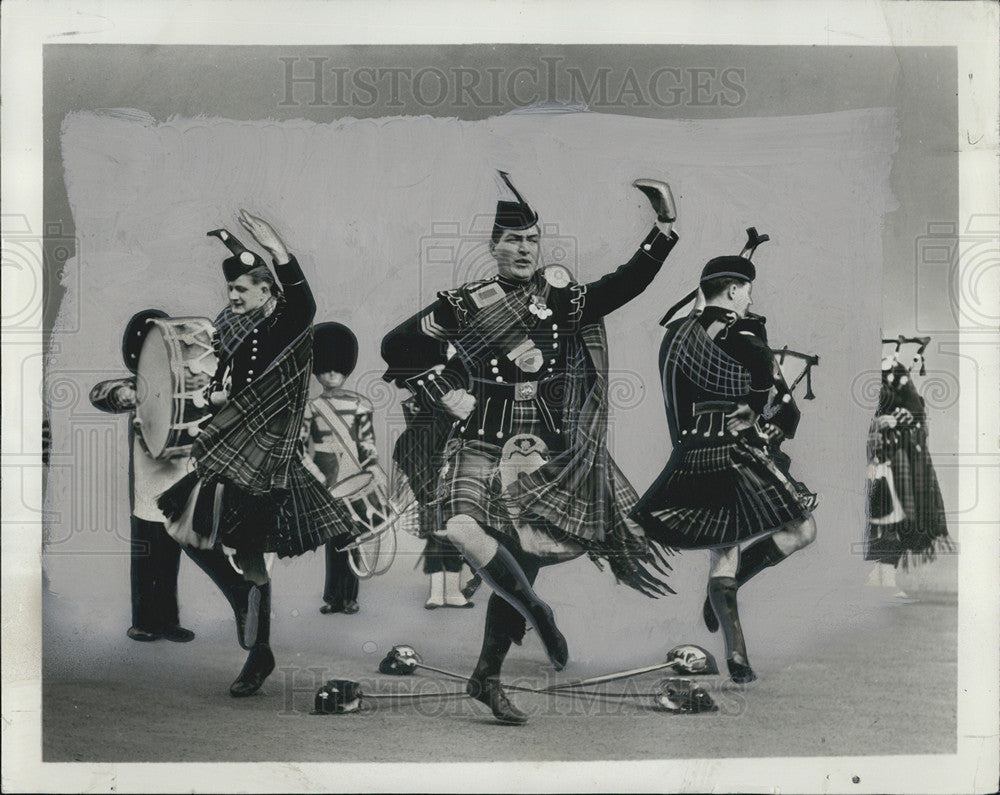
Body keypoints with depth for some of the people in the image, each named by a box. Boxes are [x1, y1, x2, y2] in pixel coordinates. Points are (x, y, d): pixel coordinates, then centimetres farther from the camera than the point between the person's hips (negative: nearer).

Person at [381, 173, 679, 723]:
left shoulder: (561, 300, 8)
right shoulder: (465, 304, 1)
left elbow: (625, 286, 5)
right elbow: (396, 347, 6)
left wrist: (663, 231, -4)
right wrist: (446, 393, 0)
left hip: (541, 455, 2)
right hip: (477, 446, -2)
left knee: (520, 564, 4)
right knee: (462, 528, -30)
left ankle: (486, 677, 20)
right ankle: (538, 614, -10)